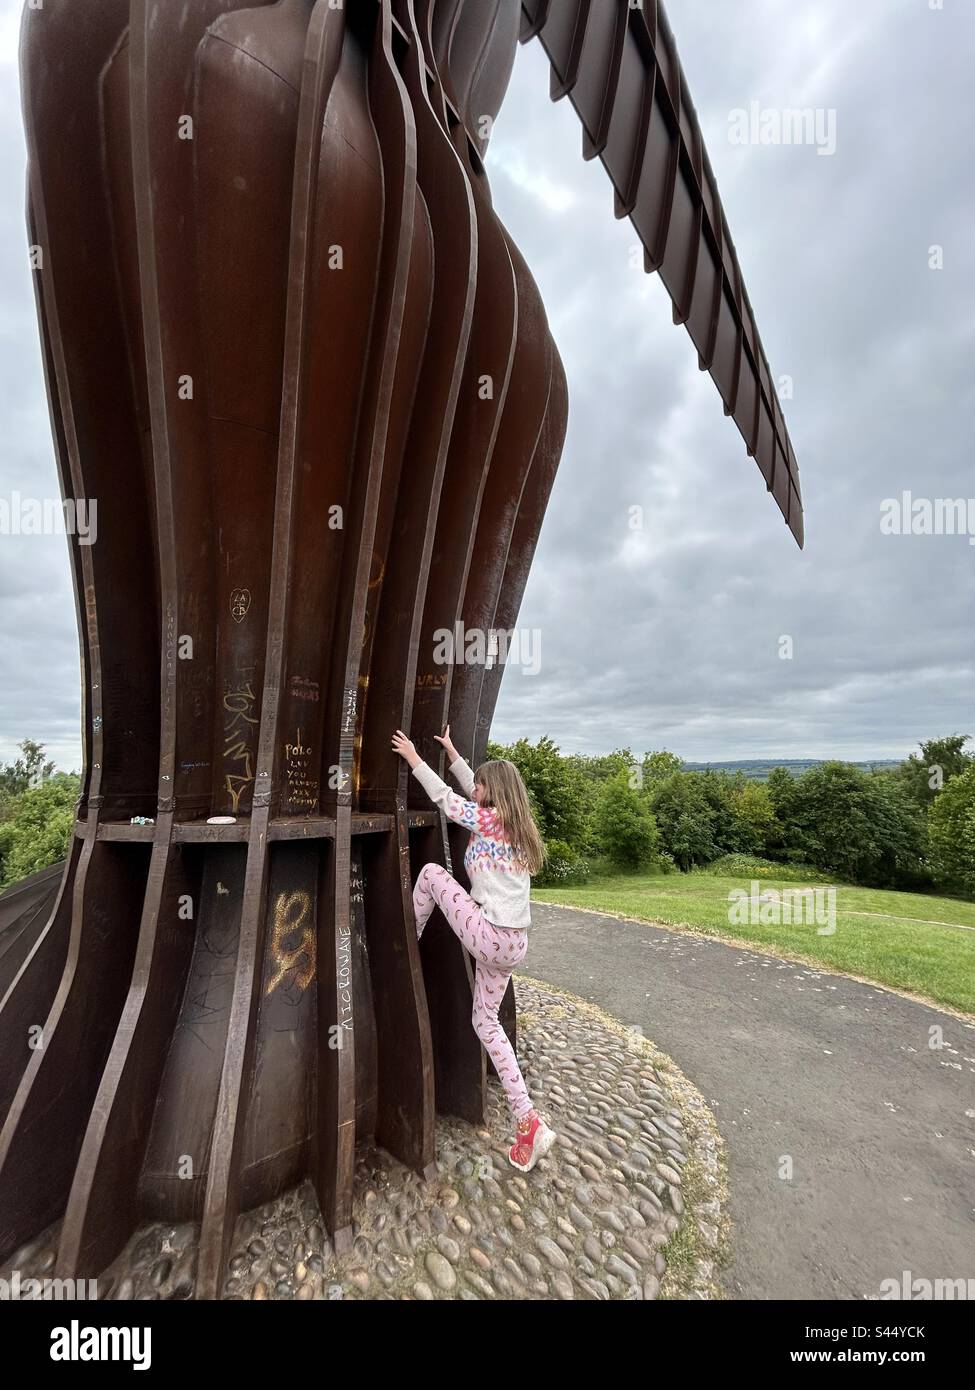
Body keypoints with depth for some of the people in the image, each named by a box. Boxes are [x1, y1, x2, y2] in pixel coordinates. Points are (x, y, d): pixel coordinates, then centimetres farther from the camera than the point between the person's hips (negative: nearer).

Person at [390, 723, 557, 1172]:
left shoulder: (488, 820, -12)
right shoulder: (515, 822, 9)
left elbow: (446, 798, -3)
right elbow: (476, 792, 22)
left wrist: (414, 759, 9)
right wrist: (452, 753, 28)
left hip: (489, 938, -8)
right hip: (514, 945, 8)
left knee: (431, 872, 7)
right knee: (486, 1021, 21)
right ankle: (529, 1123, 20)